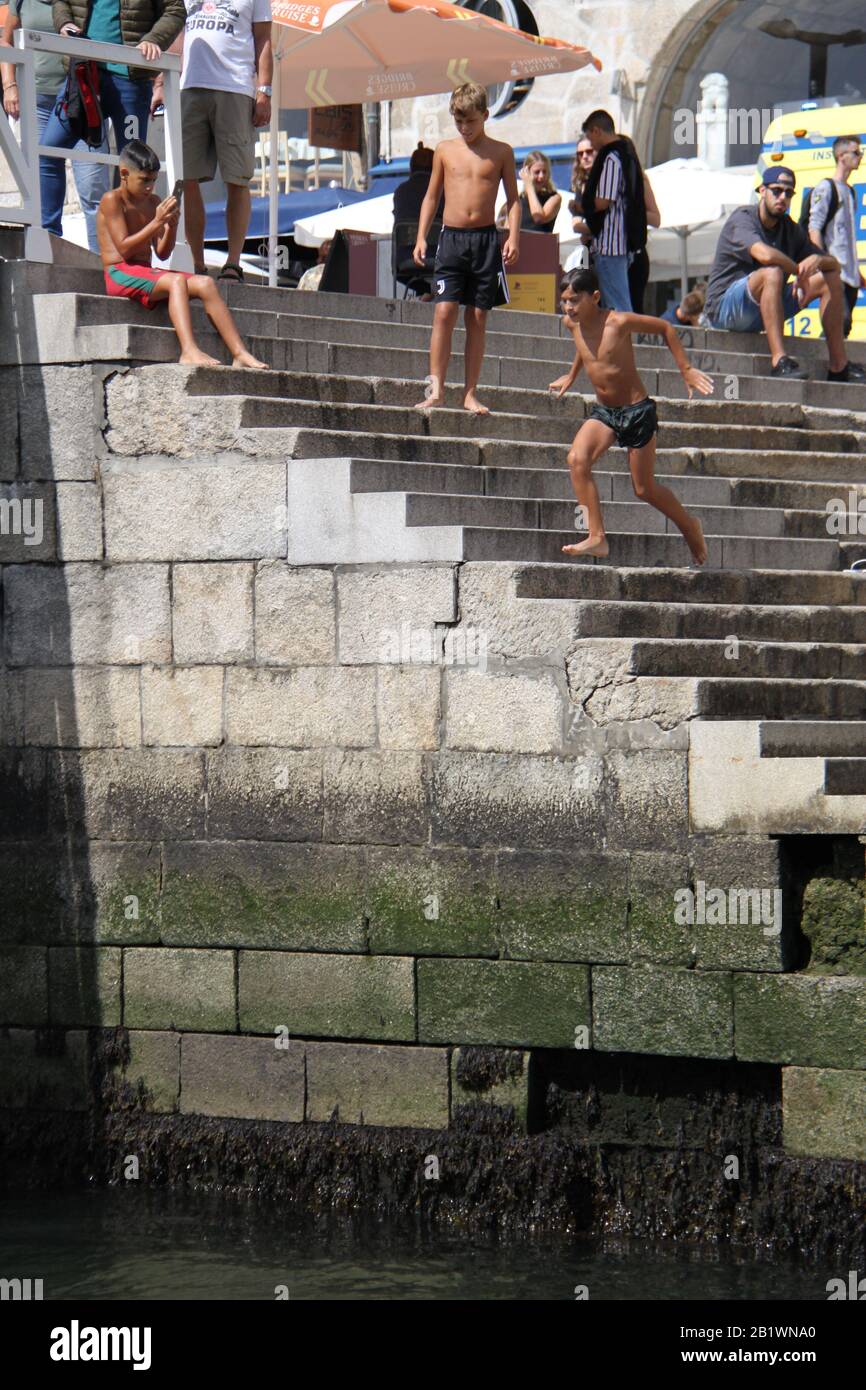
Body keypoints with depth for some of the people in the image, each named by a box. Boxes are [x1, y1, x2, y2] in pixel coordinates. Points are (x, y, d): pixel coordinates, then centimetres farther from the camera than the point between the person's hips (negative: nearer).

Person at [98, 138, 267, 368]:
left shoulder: (153, 203, 15)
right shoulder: (112, 200, -5)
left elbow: (162, 253, 12)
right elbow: (124, 249, -15)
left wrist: (171, 225, -6)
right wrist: (157, 222, -17)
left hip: (146, 272, 7)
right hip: (120, 273, -7)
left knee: (205, 283, -13)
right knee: (176, 282, -33)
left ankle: (239, 353, -22)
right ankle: (189, 351, -50)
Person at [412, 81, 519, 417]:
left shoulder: (500, 152, 6)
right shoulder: (445, 150, 9)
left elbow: (512, 199, 8)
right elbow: (431, 196, 14)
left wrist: (513, 237, -5)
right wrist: (421, 237, 5)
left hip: (486, 239, 0)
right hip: (451, 237, 0)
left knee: (478, 317, 2)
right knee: (444, 312, -10)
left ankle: (470, 393, 5)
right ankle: (436, 390, -10)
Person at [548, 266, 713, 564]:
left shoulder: (618, 322, -21)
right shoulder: (571, 324, -3)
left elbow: (665, 328, -6)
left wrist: (685, 369, -3)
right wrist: (571, 376, 32)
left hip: (637, 411, -5)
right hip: (603, 411, 5)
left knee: (644, 489, 4)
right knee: (577, 459, -23)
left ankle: (689, 525, 33)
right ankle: (597, 538, -22)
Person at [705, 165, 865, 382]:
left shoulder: (790, 228, 11)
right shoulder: (743, 218, -13)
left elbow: (834, 264, 10)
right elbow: (764, 254, -34)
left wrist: (818, 260, -14)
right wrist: (800, 271, -19)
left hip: (764, 311, 8)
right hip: (724, 306, -8)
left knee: (830, 279, 2)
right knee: (772, 272, -36)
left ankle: (839, 367, -4)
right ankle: (779, 361, -45)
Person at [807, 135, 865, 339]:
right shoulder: (826, 188, -4)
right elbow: (814, 229, -11)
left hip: (849, 274, 8)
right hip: (834, 270, -8)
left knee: (844, 326, 4)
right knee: (842, 320, -20)